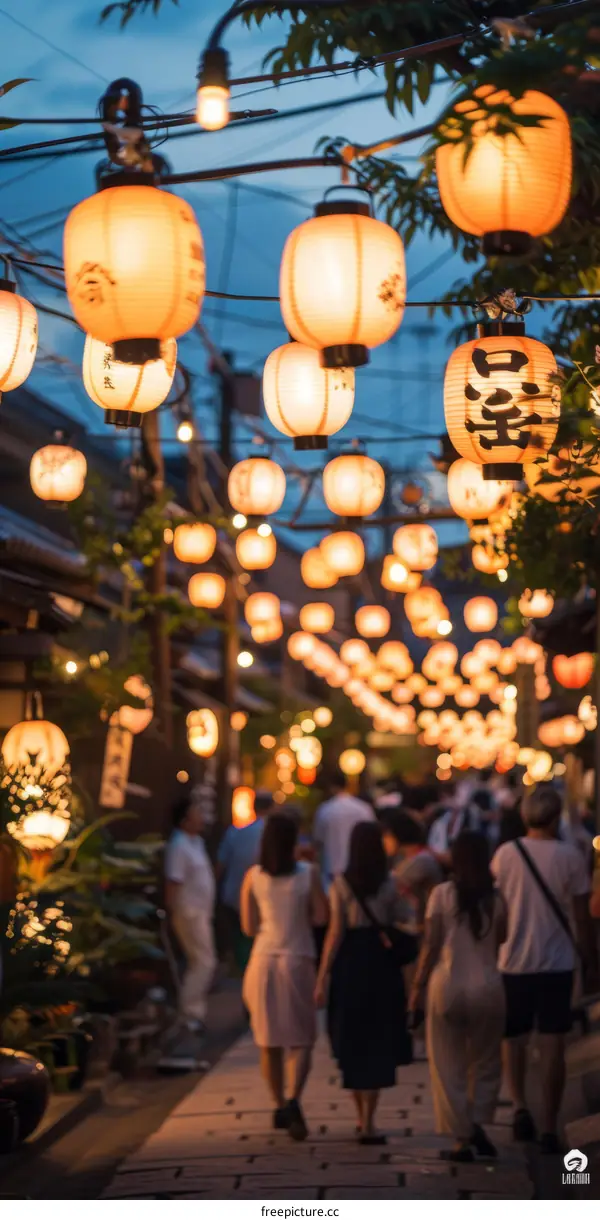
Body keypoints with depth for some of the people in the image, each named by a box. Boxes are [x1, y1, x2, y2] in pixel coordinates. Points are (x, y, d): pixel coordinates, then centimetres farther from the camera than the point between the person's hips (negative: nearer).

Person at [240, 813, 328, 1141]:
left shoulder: (253, 877, -2)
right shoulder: (308, 873, -7)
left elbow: (248, 927, 2)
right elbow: (321, 916, -3)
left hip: (264, 960, 2)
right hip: (298, 960, -2)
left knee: (270, 1040, 12)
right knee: (301, 1039, 2)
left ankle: (279, 1107, 18)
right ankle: (293, 1100, -19)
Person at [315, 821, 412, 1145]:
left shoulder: (341, 884, -3)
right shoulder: (390, 885, -1)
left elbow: (335, 933, -6)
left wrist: (322, 976, -4)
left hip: (349, 965, 0)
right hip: (382, 966, 0)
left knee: (352, 1044, 15)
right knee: (377, 1044, 5)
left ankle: (362, 1118, 26)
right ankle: (368, 1123, -1)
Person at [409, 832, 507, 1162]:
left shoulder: (442, 894, -5)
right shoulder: (496, 898, 0)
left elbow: (430, 947, -5)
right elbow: (501, 941, 6)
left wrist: (417, 987, 1)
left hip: (447, 986, -1)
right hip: (488, 986, 1)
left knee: (449, 1067, 8)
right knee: (485, 1063, 18)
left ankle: (462, 1139, 8)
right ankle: (477, 1123, 2)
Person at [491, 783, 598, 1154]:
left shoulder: (505, 854, -3)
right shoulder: (570, 856, -8)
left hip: (513, 962, 2)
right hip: (557, 963, -1)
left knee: (514, 1039, 18)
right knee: (552, 1047, 4)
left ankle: (520, 1106, 2)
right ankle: (549, 1129, 4)